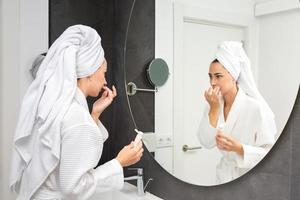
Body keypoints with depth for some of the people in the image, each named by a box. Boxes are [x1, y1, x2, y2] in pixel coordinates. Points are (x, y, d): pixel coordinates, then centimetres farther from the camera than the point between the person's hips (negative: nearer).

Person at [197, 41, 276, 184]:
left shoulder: (256, 107, -21)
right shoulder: (213, 105, -4)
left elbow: (269, 153, -17)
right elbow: (206, 142, -12)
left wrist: (238, 148, -31)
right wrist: (214, 108, -19)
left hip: (252, 176, -4)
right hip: (225, 174, 5)